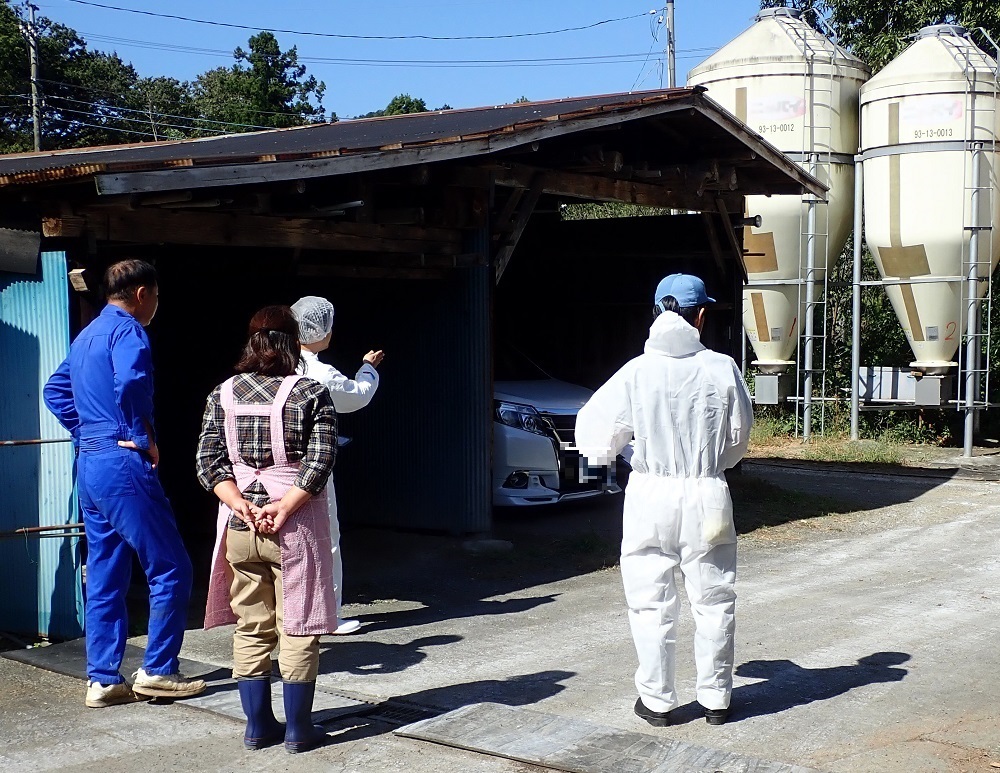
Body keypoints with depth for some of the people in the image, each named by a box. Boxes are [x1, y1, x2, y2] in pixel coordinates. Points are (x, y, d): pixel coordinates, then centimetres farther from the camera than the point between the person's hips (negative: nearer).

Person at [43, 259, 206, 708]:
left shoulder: (86, 336, 20)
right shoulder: (126, 330, -9)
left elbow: (55, 392, 29)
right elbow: (130, 384, -28)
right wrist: (145, 438, -17)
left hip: (90, 464, 10)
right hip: (122, 464, -10)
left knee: (104, 578, 11)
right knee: (170, 569, -1)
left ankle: (103, 679, 14)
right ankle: (157, 671, 3)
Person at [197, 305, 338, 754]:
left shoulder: (223, 394, 4)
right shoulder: (311, 394, -5)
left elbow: (209, 462, -2)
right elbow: (320, 462, -14)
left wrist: (241, 505, -8)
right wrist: (284, 507, -14)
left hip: (239, 527, 3)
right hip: (295, 529, -3)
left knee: (250, 629, 12)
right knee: (297, 630, 5)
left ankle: (258, 726, 19)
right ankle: (298, 730, 10)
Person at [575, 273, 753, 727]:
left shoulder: (637, 371, -9)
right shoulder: (721, 368, -7)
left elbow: (593, 426, -1)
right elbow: (739, 434, 5)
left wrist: (604, 455, 21)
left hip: (650, 495, 0)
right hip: (707, 497, 1)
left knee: (651, 603, 10)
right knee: (713, 601, 13)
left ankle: (656, 700, 15)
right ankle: (716, 698, 20)